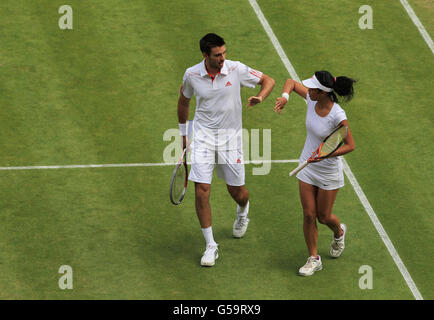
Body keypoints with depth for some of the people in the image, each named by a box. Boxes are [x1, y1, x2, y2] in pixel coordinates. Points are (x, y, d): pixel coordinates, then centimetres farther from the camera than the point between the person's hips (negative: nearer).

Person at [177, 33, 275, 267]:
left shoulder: (236, 70, -11)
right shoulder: (192, 75, -8)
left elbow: (268, 80, 0)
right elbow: (184, 100, 12)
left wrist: (260, 96, -21)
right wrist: (183, 132, 19)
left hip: (230, 136, 0)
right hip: (203, 136, 0)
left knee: (237, 192, 8)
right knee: (201, 191, -11)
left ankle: (243, 212, 48)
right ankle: (210, 246, 2)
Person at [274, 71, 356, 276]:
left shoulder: (337, 116, -28)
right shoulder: (311, 99, -12)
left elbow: (350, 145, -20)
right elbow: (291, 82, 4)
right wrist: (284, 97, -17)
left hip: (329, 172, -5)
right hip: (307, 167, 5)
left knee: (323, 217, 11)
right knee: (308, 215, 6)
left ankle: (339, 232, 46)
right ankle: (314, 259, 19)